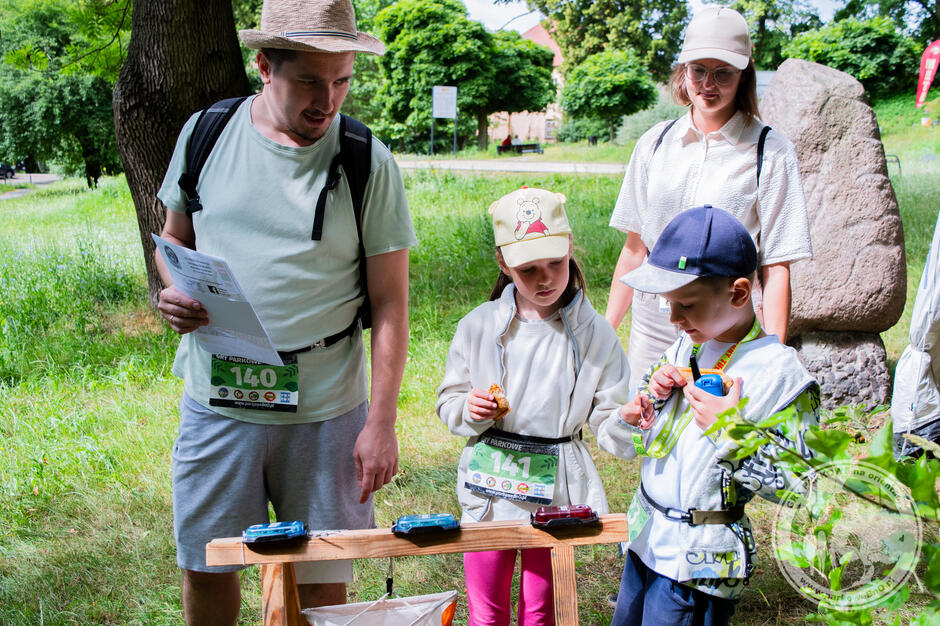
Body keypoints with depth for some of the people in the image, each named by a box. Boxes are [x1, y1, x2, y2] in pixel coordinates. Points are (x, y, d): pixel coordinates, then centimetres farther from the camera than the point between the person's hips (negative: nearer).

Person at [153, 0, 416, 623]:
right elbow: (174, 237, 15)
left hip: (326, 407, -2)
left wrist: (382, 422, -8)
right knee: (206, 567, 13)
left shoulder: (370, 164, -6)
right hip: (217, 400, 2)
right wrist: (175, 292, -7)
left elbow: (391, 303, -4)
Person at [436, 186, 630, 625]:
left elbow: (607, 414, -3)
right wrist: (470, 410, -18)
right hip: (490, 485, 1)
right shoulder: (479, 327, -4)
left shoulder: (593, 333, -5)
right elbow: (448, 404, 4)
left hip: (557, 488, -1)